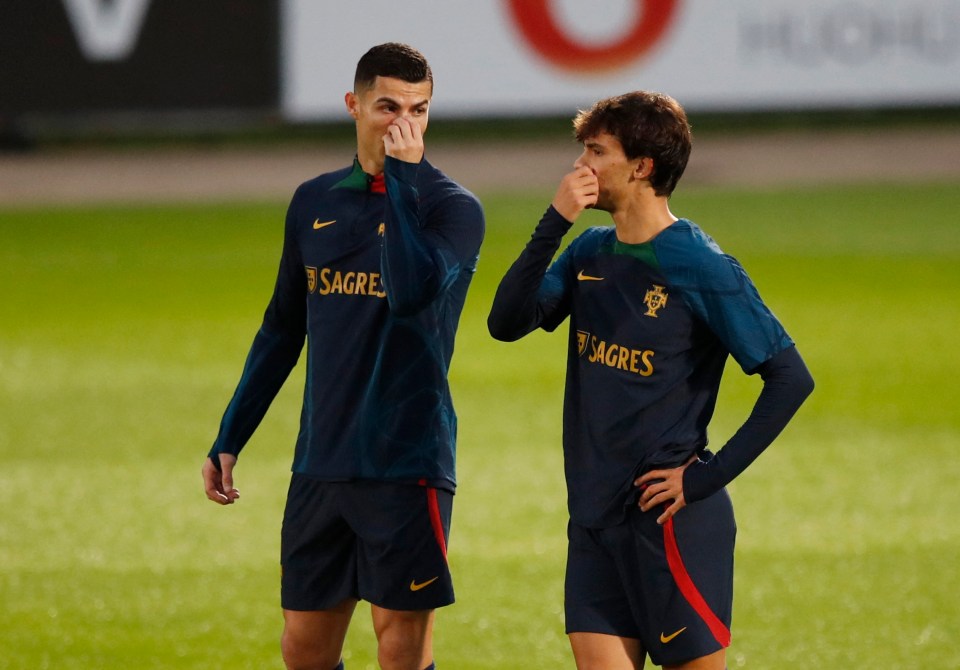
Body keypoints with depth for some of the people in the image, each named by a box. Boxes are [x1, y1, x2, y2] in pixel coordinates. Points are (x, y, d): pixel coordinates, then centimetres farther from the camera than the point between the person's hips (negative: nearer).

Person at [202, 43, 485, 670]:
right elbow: (282, 329, 20)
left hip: (407, 461, -5)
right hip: (321, 461, 5)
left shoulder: (452, 207, -5)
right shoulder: (315, 202, 11)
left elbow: (414, 292, -25)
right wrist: (228, 441, 18)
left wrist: (402, 175, -18)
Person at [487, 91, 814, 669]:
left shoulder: (698, 268, -12)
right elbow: (507, 323, -4)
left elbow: (790, 378, -13)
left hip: (672, 521, -7)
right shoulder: (590, 253, 9)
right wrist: (554, 223, -14)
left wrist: (709, 476, -15)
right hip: (594, 514, 7)